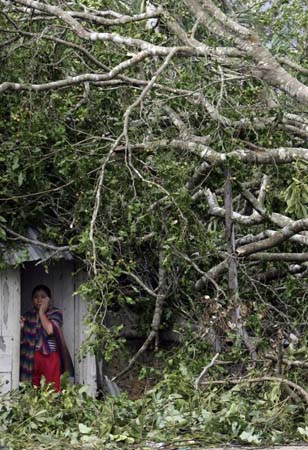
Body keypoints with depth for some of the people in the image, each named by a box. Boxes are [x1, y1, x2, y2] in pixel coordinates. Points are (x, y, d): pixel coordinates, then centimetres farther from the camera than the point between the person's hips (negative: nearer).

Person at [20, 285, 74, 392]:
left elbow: (50, 330, -15)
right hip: (32, 358, 3)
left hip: (49, 356, -3)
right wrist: (20, 327, -5)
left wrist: (41, 312, -4)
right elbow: (22, 340, 14)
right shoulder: (28, 315, 14)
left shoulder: (55, 313, 5)